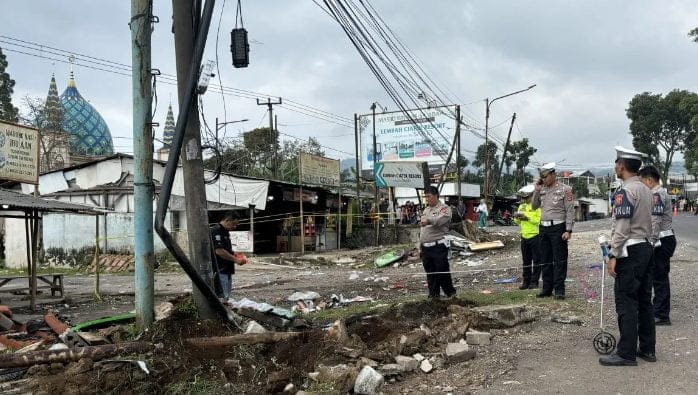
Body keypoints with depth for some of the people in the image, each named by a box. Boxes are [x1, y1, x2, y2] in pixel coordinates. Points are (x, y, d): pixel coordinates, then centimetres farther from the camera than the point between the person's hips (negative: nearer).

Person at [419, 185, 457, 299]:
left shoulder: (444, 209, -6)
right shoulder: (425, 210, 18)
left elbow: (439, 220, -29)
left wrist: (429, 220, -49)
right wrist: (420, 245, 19)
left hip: (439, 246, -7)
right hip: (426, 247, 7)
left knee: (443, 272, -4)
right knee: (430, 273, 11)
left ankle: (451, 293, 11)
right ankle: (434, 295, 20)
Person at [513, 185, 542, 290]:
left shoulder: (538, 206, -8)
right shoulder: (521, 206, 14)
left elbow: (540, 220, -19)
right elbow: (518, 222, 20)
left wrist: (527, 217, -20)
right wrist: (517, 218, -1)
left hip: (535, 236, -6)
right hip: (524, 237, 7)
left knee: (536, 260, 1)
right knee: (526, 260, 10)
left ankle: (534, 281, 8)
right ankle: (526, 281, 16)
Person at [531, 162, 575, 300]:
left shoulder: (565, 190, -5)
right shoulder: (542, 190, 12)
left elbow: (570, 211, -8)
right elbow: (534, 206, 15)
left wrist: (568, 230, -15)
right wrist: (536, 190, 4)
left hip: (558, 228, -6)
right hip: (544, 228, 6)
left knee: (559, 261, -3)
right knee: (545, 260, 10)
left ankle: (559, 290, 1)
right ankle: (547, 288, 17)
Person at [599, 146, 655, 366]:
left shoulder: (625, 192, -15)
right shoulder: (646, 190, 13)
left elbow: (622, 228, -20)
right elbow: (647, 223, 17)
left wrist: (613, 256, -17)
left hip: (630, 252, -9)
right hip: (646, 248, 9)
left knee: (626, 302, -5)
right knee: (644, 301, 13)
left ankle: (627, 354, -1)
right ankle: (647, 349, 20)